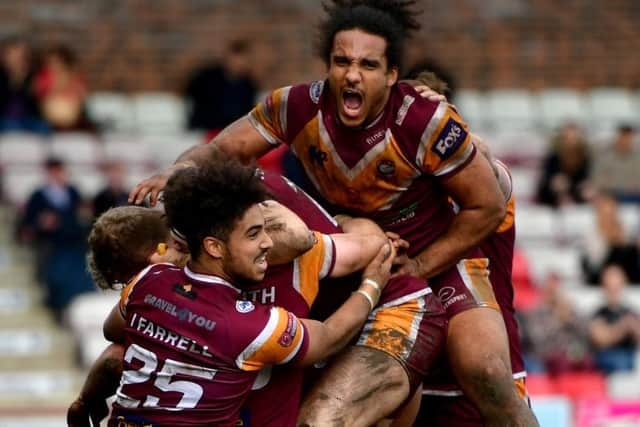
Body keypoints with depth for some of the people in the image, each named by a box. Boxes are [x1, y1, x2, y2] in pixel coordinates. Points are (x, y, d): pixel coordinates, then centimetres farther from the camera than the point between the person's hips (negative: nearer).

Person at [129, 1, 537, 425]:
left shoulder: (426, 122, -25)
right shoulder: (299, 107, -17)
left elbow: (488, 207, -16)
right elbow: (222, 150, -6)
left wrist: (414, 270, -18)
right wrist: (178, 173, -29)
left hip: (439, 258, -4)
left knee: (483, 369, -28)